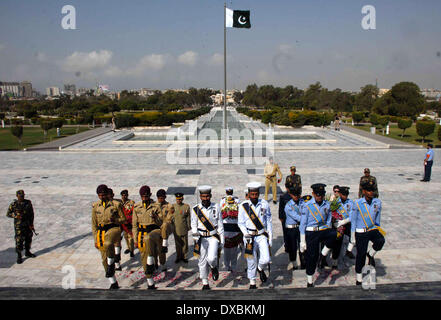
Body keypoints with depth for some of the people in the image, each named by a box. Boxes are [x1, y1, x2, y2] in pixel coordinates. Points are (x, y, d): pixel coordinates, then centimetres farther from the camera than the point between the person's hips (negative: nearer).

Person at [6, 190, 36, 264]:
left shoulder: (28, 202, 1)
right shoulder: (13, 204, -7)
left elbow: (31, 213, 6)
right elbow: (8, 214, -1)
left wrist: (31, 223, 2)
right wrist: (15, 215, -21)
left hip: (28, 224, 4)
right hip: (18, 225, -4)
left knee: (28, 238, 13)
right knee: (19, 240, -4)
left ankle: (27, 252, 32)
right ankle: (19, 256, 7)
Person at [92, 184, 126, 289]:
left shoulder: (115, 204, -2)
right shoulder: (95, 206, 7)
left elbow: (123, 219, 4)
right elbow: (94, 224, 11)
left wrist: (114, 220, -16)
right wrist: (95, 239, 7)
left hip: (114, 228, -4)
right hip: (101, 231, 4)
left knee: (108, 244, -39)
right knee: (104, 259, 3)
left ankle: (111, 265, -17)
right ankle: (113, 283, 15)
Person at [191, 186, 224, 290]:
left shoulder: (216, 207, -1)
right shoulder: (195, 209, -2)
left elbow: (220, 224, 5)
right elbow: (194, 225, 4)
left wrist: (222, 239, 5)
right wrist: (195, 234, -16)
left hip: (213, 237, -1)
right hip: (202, 238, 1)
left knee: (211, 258, -19)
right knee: (202, 261, 6)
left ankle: (214, 267, 17)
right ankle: (205, 284, 22)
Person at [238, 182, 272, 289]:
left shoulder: (264, 204, -1)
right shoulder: (243, 206, -5)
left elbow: (269, 221, 7)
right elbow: (240, 223, 2)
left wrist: (270, 237, 5)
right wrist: (245, 233, -15)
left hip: (262, 236, 1)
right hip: (249, 237, -1)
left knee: (266, 259, -11)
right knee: (251, 261, 6)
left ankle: (260, 269, 25)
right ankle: (252, 283, 26)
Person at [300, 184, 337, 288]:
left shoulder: (327, 204, 4)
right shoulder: (307, 206, -7)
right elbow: (303, 224, -5)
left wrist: (328, 230, 9)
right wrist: (302, 241, -5)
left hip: (323, 230, 3)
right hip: (311, 233, -3)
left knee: (333, 234, -31)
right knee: (312, 257, 0)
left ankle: (323, 255, -10)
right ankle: (309, 282, 16)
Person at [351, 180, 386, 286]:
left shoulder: (377, 202, -2)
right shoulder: (358, 203, -11)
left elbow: (378, 217, 13)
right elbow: (353, 219, -2)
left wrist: (378, 228, 19)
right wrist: (353, 235, 0)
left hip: (373, 229, 3)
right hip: (361, 232, -2)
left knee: (381, 240, -29)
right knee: (361, 254, 1)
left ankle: (371, 254, 3)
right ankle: (359, 278, 20)